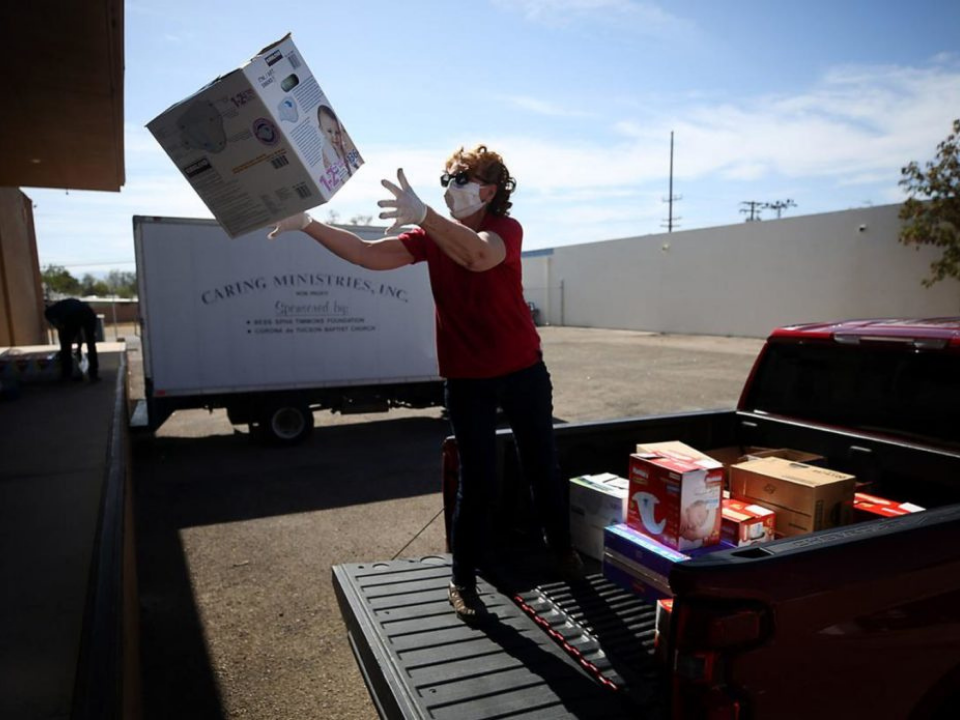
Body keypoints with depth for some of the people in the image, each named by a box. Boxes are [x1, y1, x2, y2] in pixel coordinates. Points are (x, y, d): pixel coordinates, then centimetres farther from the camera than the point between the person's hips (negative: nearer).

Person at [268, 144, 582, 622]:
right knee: (476, 477, 0)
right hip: (466, 379, 1)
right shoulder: (431, 237, 0)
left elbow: (478, 255, -36)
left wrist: (422, 214, -52)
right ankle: (462, 581, 15)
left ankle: (561, 546, 37)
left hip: (523, 371, -1)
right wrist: (306, 224, -22)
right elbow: (367, 254, -11)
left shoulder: (506, 229, -12)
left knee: (542, 466, 13)